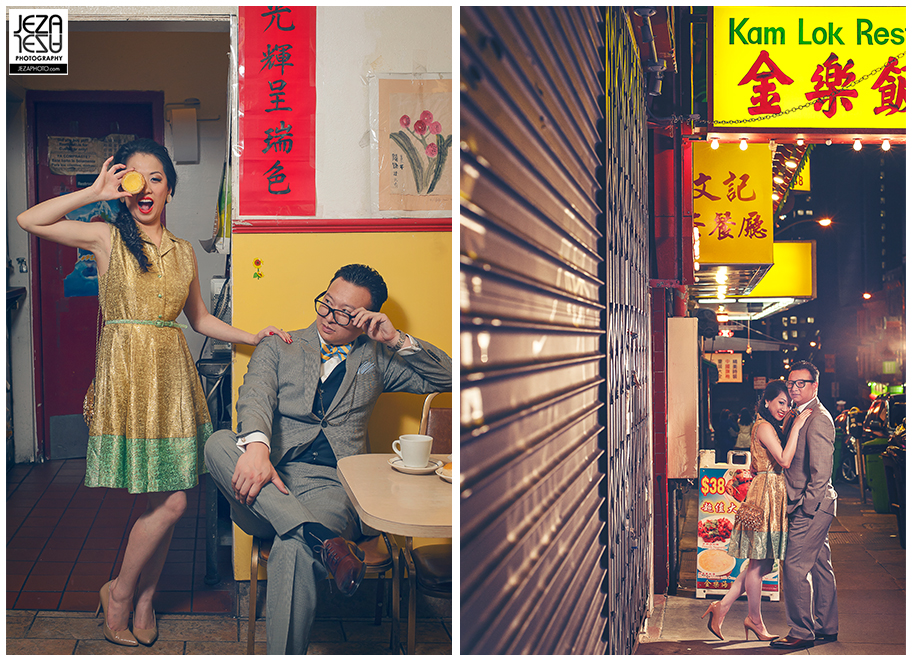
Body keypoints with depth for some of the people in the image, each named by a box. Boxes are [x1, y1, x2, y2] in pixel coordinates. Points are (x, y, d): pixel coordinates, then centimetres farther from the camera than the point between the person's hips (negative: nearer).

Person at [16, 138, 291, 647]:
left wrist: (253, 338, 11)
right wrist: (94, 193, -8)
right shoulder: (107, 238, 1)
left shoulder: (183, 252, 13)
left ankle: (144, 600, 21)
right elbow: (28, 220, -9)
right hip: (127, 375, -4)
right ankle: (120, 593, 13)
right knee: (171, 501, -9)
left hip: (173, 376, 5)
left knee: (168, 501, 4)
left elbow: (200, 318, 21)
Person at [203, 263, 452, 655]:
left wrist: (397, 340, 6)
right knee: (218, 443, -32)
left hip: (330, 484, -2)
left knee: (293, 551, -35)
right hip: (268, 479, 2)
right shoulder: (279, 347, 19)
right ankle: (322, 538, -41)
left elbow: (446, 377, 20)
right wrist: (256, 445, -25)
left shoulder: (375, 359, 22)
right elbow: (256, 397, -2)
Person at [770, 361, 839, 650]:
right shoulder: (801, 415, 14)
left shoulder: (818, 419, -18)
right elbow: (793, 461, 21)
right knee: (820, 566, 16)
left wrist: (807, 505, -18)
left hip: (811, 506, -10)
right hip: (812, 506, 10)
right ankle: (825, 627, 25)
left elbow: (821, 469, -21)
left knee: (795, 567, -7)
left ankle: (802, 633, 0)